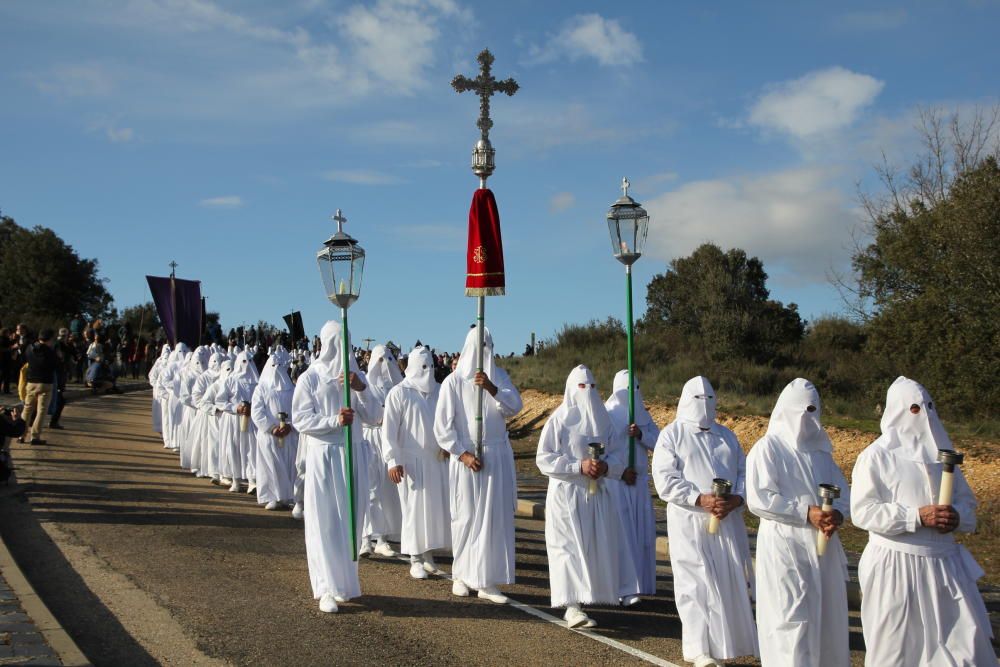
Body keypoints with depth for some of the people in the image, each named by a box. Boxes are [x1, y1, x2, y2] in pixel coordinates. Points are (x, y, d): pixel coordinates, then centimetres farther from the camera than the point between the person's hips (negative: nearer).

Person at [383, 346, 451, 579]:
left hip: (437, 459, 4)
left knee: (437, 507, 6)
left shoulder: (440, 391, 7)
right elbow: (389, 429, -8)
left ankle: (428, 555, 18)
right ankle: (415, 559, 8)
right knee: (415, 508, 0)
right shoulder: (399, 393, -6)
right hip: (411, 460, -4)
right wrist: (393, 461, -13)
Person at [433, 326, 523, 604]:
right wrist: (463, 454, -12)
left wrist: (491, 388, -22)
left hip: (497, 458, 3)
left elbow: (515, 406, -8)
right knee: (466, 517, 2)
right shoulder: (453, 381, -4)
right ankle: (461, 575, 17)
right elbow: (442, 426, -5)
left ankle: (487, 581, 3)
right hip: (466, 458, -3)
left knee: (496, 517, 0)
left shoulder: (499, 376, 7)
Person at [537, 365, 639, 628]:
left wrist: (606, 466, -13)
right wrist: (579, 466, -19)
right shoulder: (559, 419, -5)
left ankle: (589, 595, 20)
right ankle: (571, 606, -13)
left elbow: (619, 453, 9)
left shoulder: (604, 419, 9)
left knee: (599, 547, 5)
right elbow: (543, 459, -9)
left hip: (598, 495, 5)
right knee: (570, 547, -10)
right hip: (566, 494, -5)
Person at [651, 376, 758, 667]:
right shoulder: (672, 434, 1)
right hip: (690, 521, -5)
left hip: (728, 520, 5)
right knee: (696, 583, -5)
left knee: (731, 580, 5)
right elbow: (665, 480, -8)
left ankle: (731, 638, 16)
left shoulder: (727, 435, 18)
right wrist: (700, 499, -20)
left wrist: (736, 498, -10)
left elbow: (744, 471, 12)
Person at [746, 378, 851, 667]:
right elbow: (758, 499, -14)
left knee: (828, 614, 9)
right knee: (792, 617, -7)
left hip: (823, 545, 6)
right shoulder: (768, 448, -5)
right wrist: (807, 513, -18)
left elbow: (843, 493, 14)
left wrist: (837, 514, -10)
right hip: (785, 545, -6)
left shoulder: (820, 451, 14)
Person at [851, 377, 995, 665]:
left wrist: (957, 516, -7)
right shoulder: (876, 456, -4)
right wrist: (917, 516, -20)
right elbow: (862, 512, -11)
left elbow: (967, 501, 18)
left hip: (943, 563, 5)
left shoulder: (941, 452, 13)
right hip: (895, 565, -5)